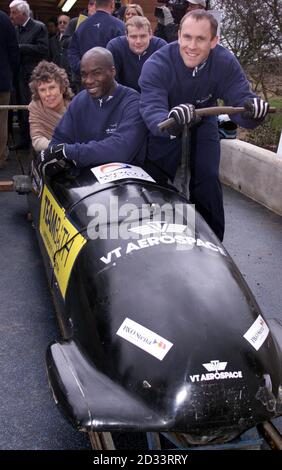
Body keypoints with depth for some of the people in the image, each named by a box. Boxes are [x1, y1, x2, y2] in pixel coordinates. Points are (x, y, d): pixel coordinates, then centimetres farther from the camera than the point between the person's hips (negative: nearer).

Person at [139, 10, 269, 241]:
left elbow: (240, 101, -29)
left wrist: (252, 111, -55)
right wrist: (170, 122, -69)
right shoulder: (156, 65, -32)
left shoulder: (226, 63, -23)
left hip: (203, 125, 2)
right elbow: (151, 110, -45)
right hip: (164, 127, -1)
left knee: (208, 180, -5)